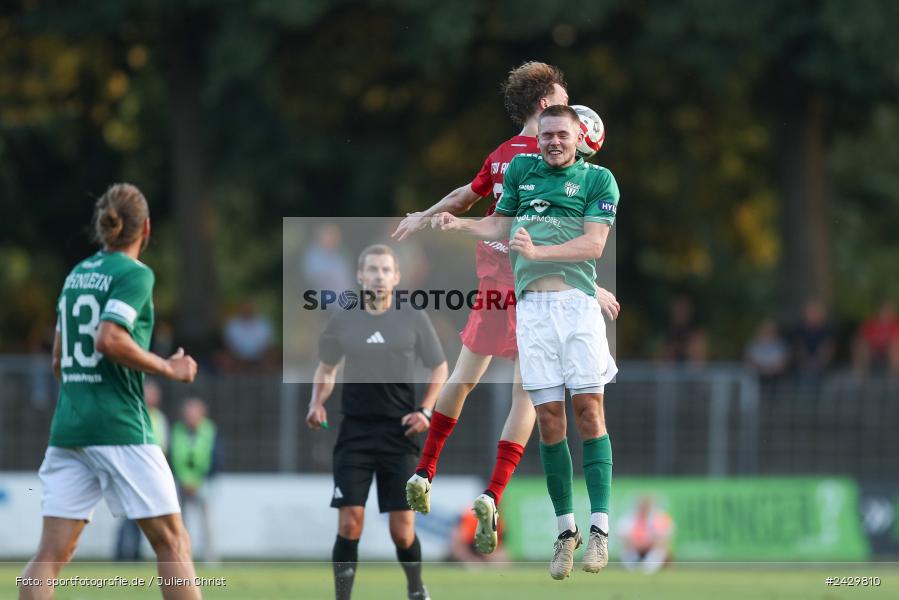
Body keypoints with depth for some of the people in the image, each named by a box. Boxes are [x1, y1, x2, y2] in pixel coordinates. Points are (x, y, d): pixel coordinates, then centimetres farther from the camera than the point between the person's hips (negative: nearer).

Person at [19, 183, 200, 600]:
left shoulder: (76, 274, 15)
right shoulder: (135, 274, -6)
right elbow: (109, 339, -21)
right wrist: (167, 368, -10)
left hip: (67, 425, 7)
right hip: (120, 426, -7)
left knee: (52, 553, 0)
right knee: (171, 540, 1)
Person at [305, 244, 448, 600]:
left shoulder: (413, 319, 1)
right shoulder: (342, 321, 4)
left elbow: (439, 368, 10)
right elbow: (326, 369, 18)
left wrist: (426, 411, -3)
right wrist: (317, 403, 0)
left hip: (399, 433, -1)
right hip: (354, 433, 1)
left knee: (402, 529, -1)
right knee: (349, 523, -8)